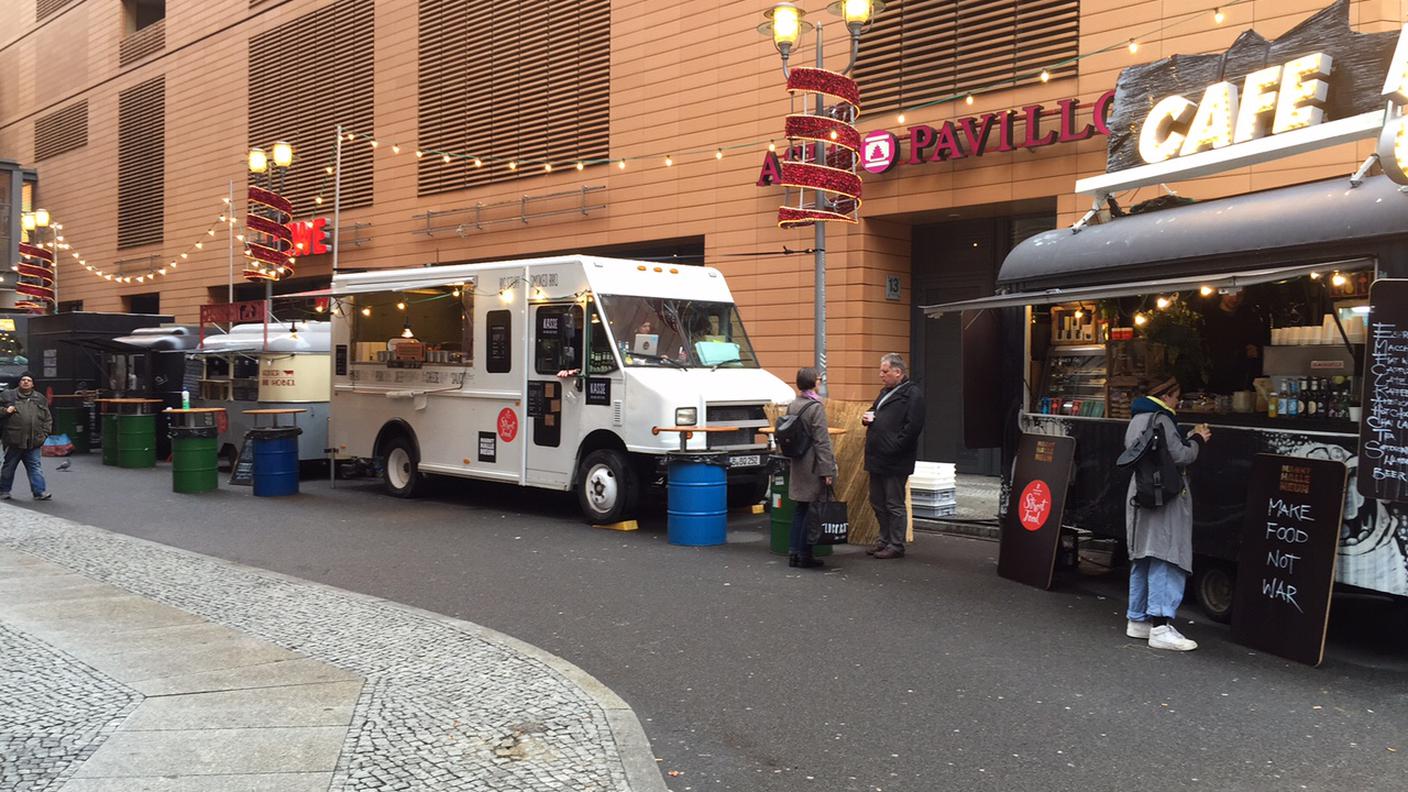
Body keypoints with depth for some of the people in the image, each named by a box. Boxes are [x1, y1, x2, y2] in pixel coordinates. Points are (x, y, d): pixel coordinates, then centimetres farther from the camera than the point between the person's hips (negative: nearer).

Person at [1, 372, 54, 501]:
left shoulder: (40, 399, 12)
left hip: (34, 442, 1)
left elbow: (48, 419, 14)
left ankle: (39, 492, 0)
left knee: (35, 467, 0)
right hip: (13, 441, -1)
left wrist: (44, 434, 4)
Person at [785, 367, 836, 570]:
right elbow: (821, 441, -17)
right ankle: (804, 554, 3)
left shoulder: (792, 406, 8)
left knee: (800, 509, 14)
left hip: (798, 465, 8)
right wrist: (827, 471, -15)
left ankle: (793, 553, 16)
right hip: (813, 466, -8)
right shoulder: (816, 407, -15)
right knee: (812, 510, 0)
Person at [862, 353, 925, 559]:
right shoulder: (886, 392, 19)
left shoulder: (912, 394, -11)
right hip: (877, 457, 9)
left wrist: (893, 447, -21)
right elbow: (875, 413, 31)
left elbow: (913, 426, -20)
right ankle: (884, 540, 26)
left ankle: (896, 545, 6)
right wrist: (867, 417, 7)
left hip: (895, 461, -9)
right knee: (878, 502, 15)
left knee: (894, 504, -2)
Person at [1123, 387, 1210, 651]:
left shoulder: (1138, 419, 17)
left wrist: (1190, 438, 14)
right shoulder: (1161, 419, -13)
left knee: (1142, 561, 15)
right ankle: (1161, 627, -15)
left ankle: (1137, 620, 21)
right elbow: (1180, 456, -17)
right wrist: (1196, 441, 0)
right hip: (1164, 500, -10)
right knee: (1166, 562, -11)